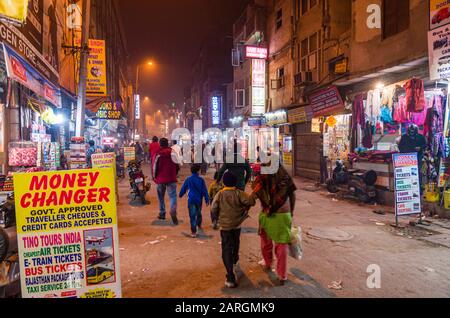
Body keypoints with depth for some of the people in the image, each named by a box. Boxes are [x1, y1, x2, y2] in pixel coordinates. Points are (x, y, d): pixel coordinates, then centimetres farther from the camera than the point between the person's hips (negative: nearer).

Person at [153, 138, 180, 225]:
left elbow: (155, 167, -5)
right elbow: (177, 166, 4)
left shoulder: (158, 154, -6)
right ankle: (173, 211, -26)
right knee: (172, 196, -2)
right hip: (171, 179, 0)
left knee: (161, 197, 17)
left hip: (160, 179, 0)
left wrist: (154, 177, 8)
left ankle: (162, 213, 22)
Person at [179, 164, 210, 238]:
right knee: (199, 213, 25)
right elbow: (204, 190, -2)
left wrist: (180, 195, 26)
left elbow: (183, 188, 8)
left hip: (191, 200, -2)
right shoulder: (201, 179, -4)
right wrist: (207, 199, 5)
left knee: (192, 215, -4)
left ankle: (193, 232, -12)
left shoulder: (188, 179, -4)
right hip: (199, 200, 2)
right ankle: (199, 225, 49)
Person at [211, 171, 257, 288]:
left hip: (224, 226, -2)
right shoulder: (239, 193, -11)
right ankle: (235, 262, 54)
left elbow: (213, 210, -10)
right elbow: (250, 201, -19)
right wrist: (254, 193, -1)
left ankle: (231, 278, -12)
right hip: (237, 224, 2)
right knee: (235, 245, 28)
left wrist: (219, 217, 8)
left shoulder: (220, 194, -10)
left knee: (226, 250, -2)